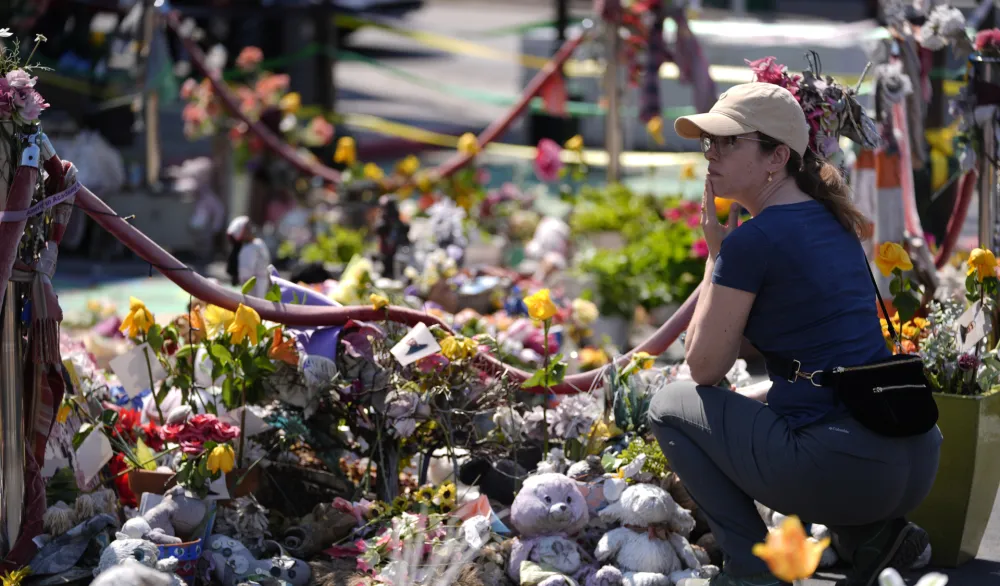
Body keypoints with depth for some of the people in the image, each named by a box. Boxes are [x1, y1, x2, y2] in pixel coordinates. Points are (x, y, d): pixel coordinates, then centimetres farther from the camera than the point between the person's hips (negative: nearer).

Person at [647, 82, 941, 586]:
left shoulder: (752, 240, -9)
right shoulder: (833, 223, 17)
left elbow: (704, 366, 1)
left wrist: (715, 252, 7)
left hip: (844, 470, -8)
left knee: (670, 406, 13)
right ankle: (870, 533, 15)